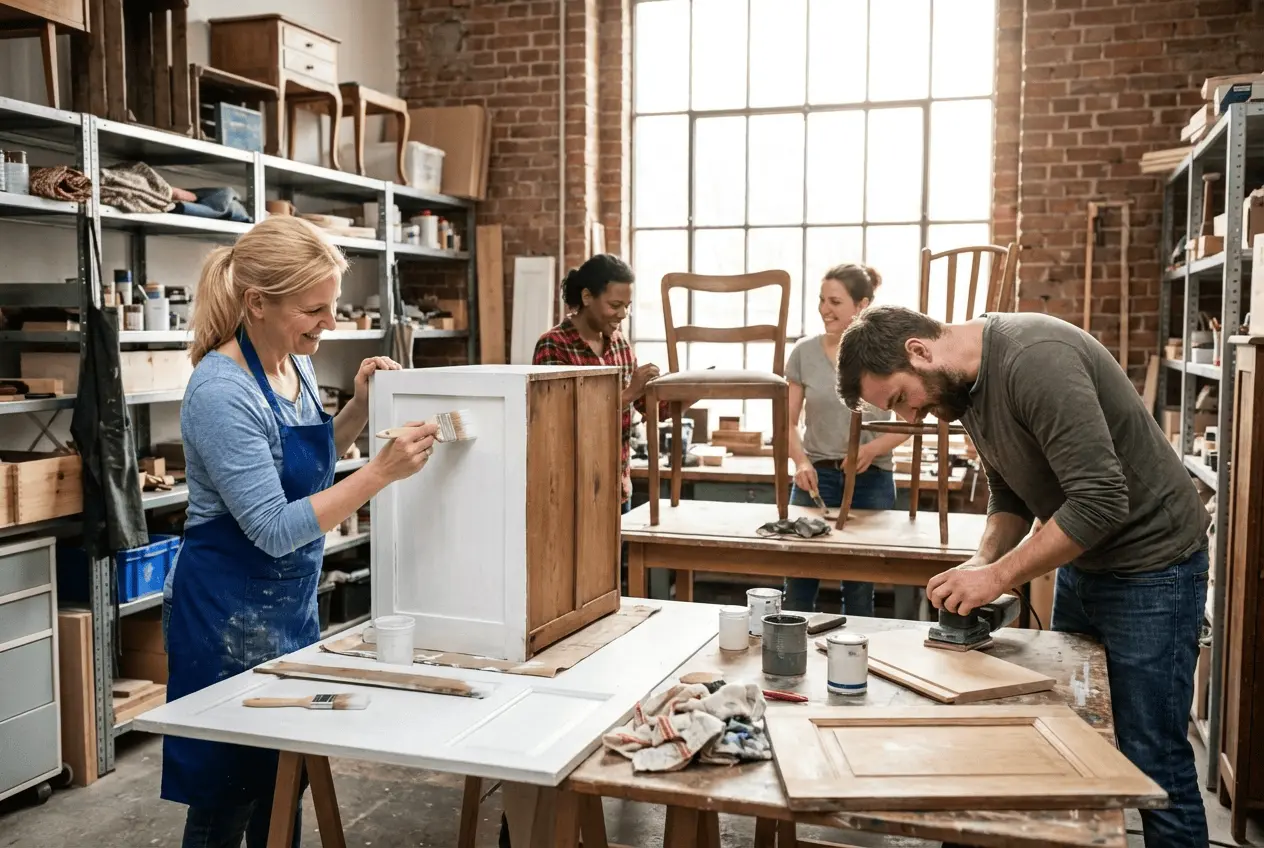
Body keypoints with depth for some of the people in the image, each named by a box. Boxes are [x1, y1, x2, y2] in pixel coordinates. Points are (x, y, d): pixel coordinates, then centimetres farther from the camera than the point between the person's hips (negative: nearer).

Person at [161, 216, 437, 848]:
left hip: (293, 605, 8)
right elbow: (275, 529, -26)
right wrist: (382, 471, -31)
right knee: (226, 797, 8)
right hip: (229, 613, -8)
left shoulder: (296, 365, 2)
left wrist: (360, 408, 0)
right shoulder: (222, 392, -24)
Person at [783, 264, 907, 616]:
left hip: (872, 480, -1)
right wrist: (801, 461, -13)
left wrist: (874, 448, -17)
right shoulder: (804, 352, 0)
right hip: (816, 476, 1)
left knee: (859, 589, 7)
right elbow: (789, 421, 4)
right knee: (798, 586, 2)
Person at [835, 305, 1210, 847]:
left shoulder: (1036, 360, -28)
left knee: (1153, 759, -1)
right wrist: (983, 564, -8)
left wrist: (998, 576, -24)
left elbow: (1100, 501, -30)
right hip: (1082, 562, 9)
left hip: (1150, 565, -8)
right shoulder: (966, 385, 1)